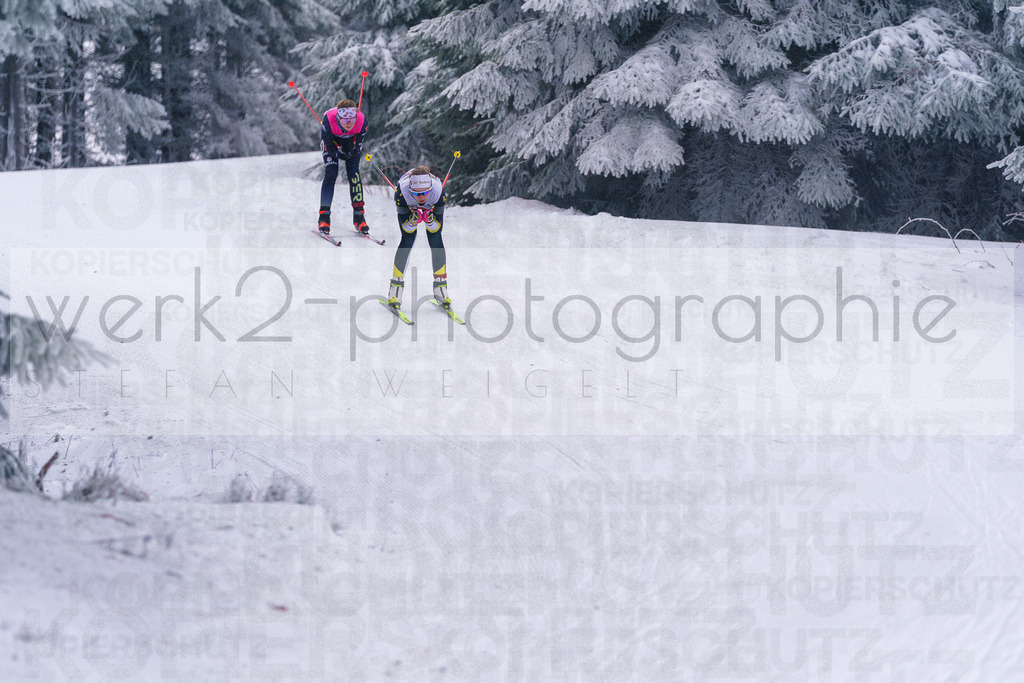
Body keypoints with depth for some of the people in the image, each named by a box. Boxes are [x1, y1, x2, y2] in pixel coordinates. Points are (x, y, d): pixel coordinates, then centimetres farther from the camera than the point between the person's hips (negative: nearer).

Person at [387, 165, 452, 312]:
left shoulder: (438, 191, -40)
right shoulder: (402, 191, -41)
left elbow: (438, 226, -27)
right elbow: (405, 226, -29)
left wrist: (431, 221, -49)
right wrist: (413, 220, -51)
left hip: (432, 208, 1)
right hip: (408, 208, -1)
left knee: (436, 241, -13)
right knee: (407, 240, -15)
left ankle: (440, 287, -1)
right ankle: (395, 289, -6)